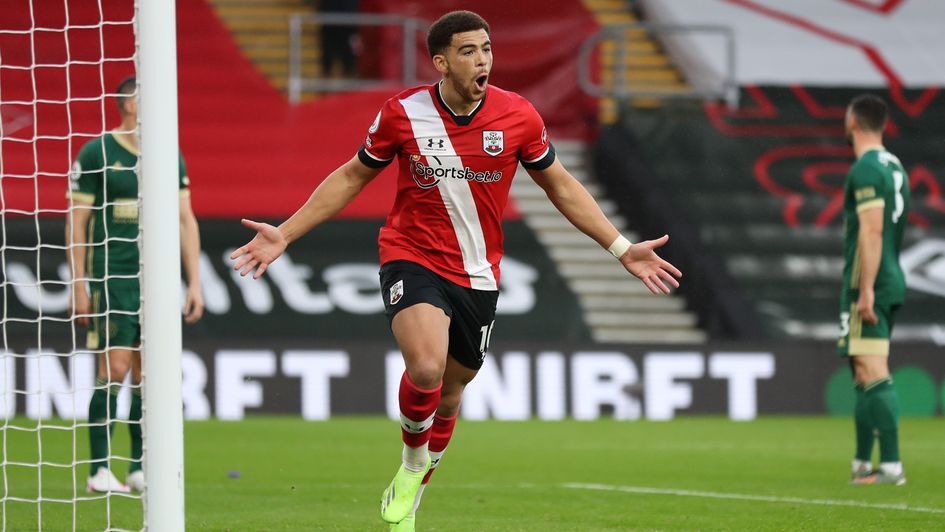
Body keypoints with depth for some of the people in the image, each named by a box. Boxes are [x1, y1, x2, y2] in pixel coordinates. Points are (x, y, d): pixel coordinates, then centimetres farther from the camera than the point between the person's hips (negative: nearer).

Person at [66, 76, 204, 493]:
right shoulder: (95, 153, -4)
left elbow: (185, 221, 12)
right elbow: (76, 221, -3)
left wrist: (194, 282, 6)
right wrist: (78, 286, -8)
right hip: (110, 280, -5)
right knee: (115, 369, -10)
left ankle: (140, 469, 12)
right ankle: (99, 470, -3)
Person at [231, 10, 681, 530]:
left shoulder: (517, 116, -6)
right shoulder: (402, 113, -9)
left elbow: (560, 185, 8)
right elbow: (351, 177, 6)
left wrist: (622, 248, 4)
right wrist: (285, 234, 2)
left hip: (477, 275, 3)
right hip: (411, 259, -3)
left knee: (449, 391, 11)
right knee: (426, 368, -28)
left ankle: (410, 490, 37)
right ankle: (412, 462, 1)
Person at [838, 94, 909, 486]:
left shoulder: (866, 169, -12)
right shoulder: (894, 168, 17)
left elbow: (872, 229, -21)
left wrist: (866, 289, -23)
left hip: (868, 286, -10)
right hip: (893, 281, 10)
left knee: (874, 374, -13)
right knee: (865, 375, 15)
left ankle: (891, 465, -18)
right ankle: (862, 464, 20)